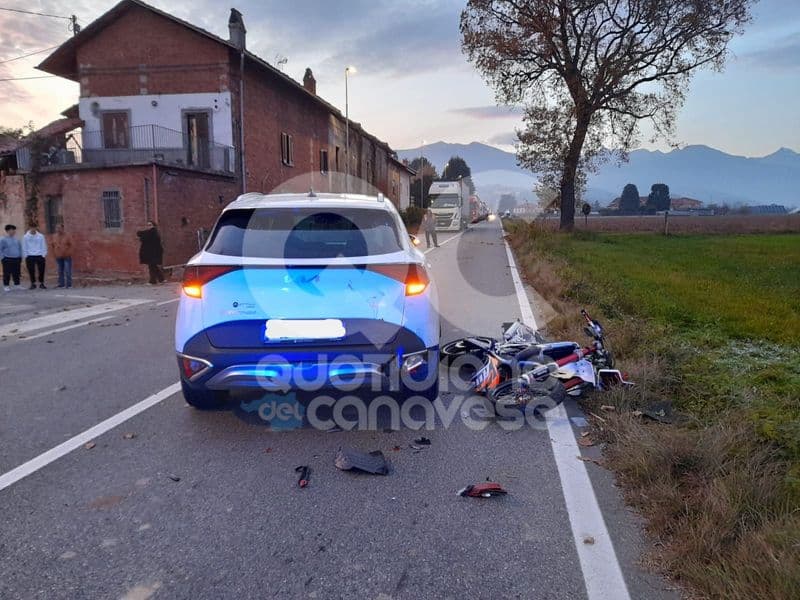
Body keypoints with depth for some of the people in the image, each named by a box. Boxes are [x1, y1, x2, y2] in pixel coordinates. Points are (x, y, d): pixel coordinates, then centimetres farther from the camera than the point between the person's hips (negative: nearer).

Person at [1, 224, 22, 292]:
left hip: (17, 259, 5)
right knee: (7, 274, -1)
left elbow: (20, 248, 18)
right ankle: (6, 286, 7)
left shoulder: (16, 239, 10)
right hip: (7, 259, -5)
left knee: (16, 273, 9)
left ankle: (17, 285, 18)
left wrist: (20, 257, 12)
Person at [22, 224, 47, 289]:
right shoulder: (25, 237, 2)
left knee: (41, 270, 0)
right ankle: (33, 284, 13)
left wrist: (44, 255, -2)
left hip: (40, 256, 0)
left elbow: (44, 246, 5)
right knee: (31, 271, 3)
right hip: (30, 256, 0)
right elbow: (24, 247, 5)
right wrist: (26, 256, 0)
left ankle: (41, 283, 11)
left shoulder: (41, 236, 2)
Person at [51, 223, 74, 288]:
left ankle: (69, 284, 0)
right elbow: (53, 246, 14)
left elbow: (70, 246, -5)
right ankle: (61, 284, 13)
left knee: (68, 271, -5)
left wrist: (69, 254, -10)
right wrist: (54, 254, 8)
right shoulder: (54, 236, 9)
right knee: (60, 271, 8)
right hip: (58, 257, 4)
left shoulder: (68, 236, -4)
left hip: (67, 256, -4)